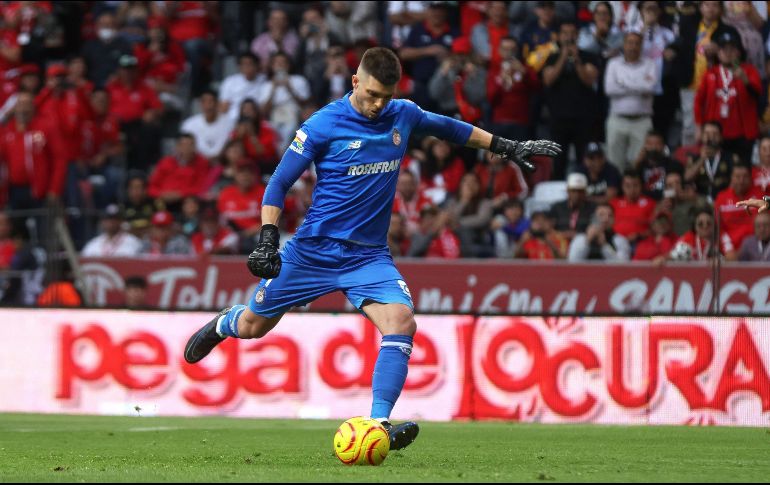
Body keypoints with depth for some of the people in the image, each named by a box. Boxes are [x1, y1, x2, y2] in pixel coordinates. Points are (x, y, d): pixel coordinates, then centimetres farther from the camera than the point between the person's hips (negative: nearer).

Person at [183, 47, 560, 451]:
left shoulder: (403, 116, 1)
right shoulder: (324, 125, -12)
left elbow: (449, 127, 22)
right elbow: (279, 183, -7)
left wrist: (508, 147, 24)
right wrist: (267, 241, -15)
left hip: (370, 255, 3)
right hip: (314, 249, -2)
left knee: (401, 323, -23)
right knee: (253, 327, 9)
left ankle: (380, 424, -23)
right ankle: (222, 325, 47)